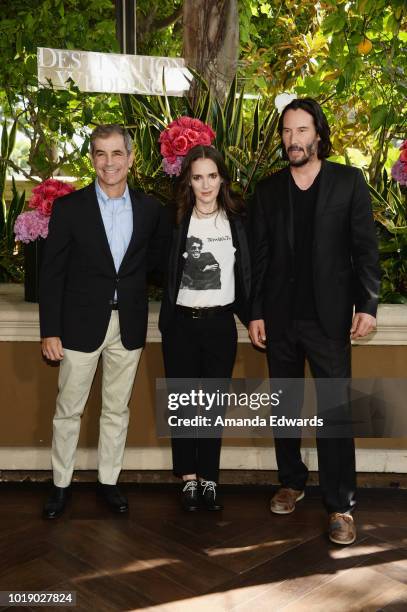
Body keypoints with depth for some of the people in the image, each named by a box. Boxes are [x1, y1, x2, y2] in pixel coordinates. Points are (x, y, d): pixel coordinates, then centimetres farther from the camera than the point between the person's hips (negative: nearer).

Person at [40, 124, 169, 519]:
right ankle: (61, 484, 25)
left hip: (129, 326, 2)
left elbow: (158, 255, 17)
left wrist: (131, 275, 0)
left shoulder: (150, 209, 2)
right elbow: (51, 273, -5)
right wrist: (50, 331, -8)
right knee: (68, 410, 8)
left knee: (117, 410, 13)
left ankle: (108, 480, 29)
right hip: (81, 324, -2)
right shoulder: (69, 207, -5)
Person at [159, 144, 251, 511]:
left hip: (220, 322, 0)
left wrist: (251, 315, -1)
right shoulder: (176, 220, 1)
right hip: (181, 322, 0)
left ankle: (209, 479, 17)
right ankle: (189, 478, 19)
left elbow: (247, 272, 5)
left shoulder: (238, 219, 3)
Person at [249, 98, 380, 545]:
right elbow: (259, 256, 5)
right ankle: (291, 483, 29)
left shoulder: (348, 182, 1)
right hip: (279, 318, 3)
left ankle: (340, 505, 8)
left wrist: (367, 304, -9)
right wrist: (255, 314, 2)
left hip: (328, 317, -3)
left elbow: (365, 247, -1)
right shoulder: (268, 189, 7)